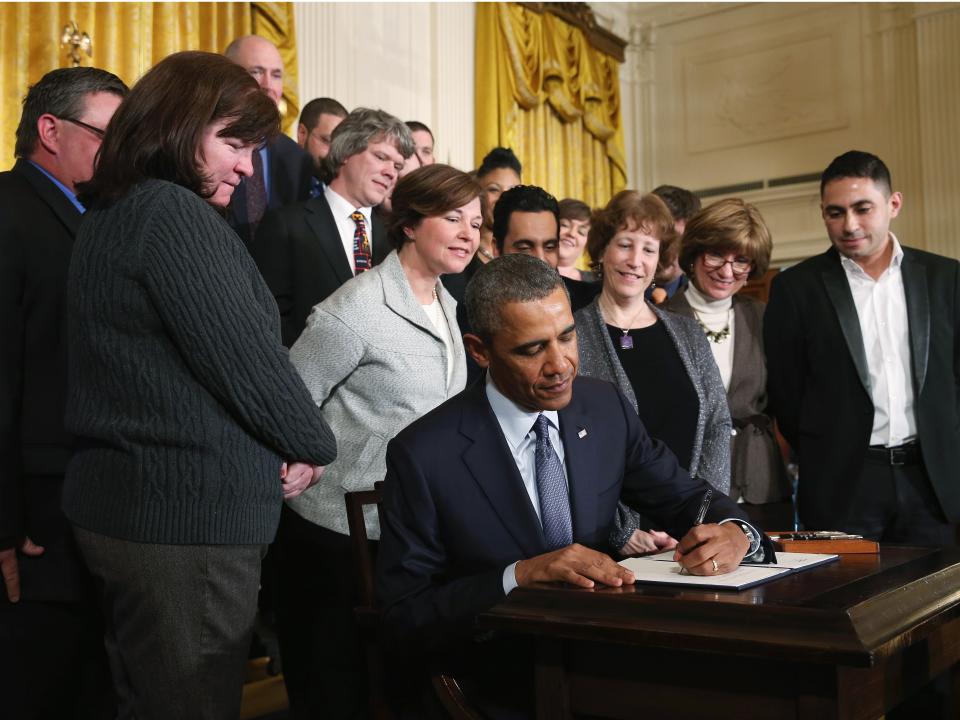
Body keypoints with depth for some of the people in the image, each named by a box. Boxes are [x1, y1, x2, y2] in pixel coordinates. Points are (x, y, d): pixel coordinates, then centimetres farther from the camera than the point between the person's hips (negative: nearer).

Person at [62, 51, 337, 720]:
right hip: (191, 514, -10)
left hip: (117, 500, 10)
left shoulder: (112, 215, 14)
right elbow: (246, 357, -18)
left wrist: (278, 449, 3)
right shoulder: (174, 214, -16)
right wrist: (314, 447, 0)